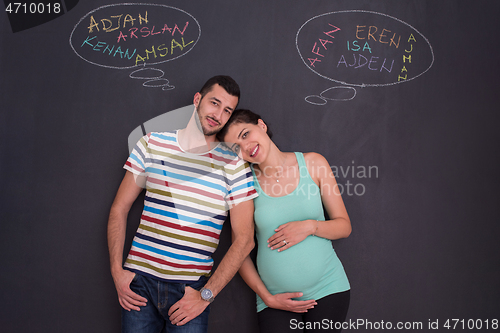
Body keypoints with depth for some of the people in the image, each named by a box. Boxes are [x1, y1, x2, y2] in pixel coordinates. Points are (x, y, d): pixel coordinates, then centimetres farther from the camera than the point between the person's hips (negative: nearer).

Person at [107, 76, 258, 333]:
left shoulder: (234, 165, -3)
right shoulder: (153, 144, 3)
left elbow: (244, 240, -5)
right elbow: (119, 209, 7)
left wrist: (206, 295, -9)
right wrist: (117, 271, 0)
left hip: (191, 288, -1)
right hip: (140, 279, 2)